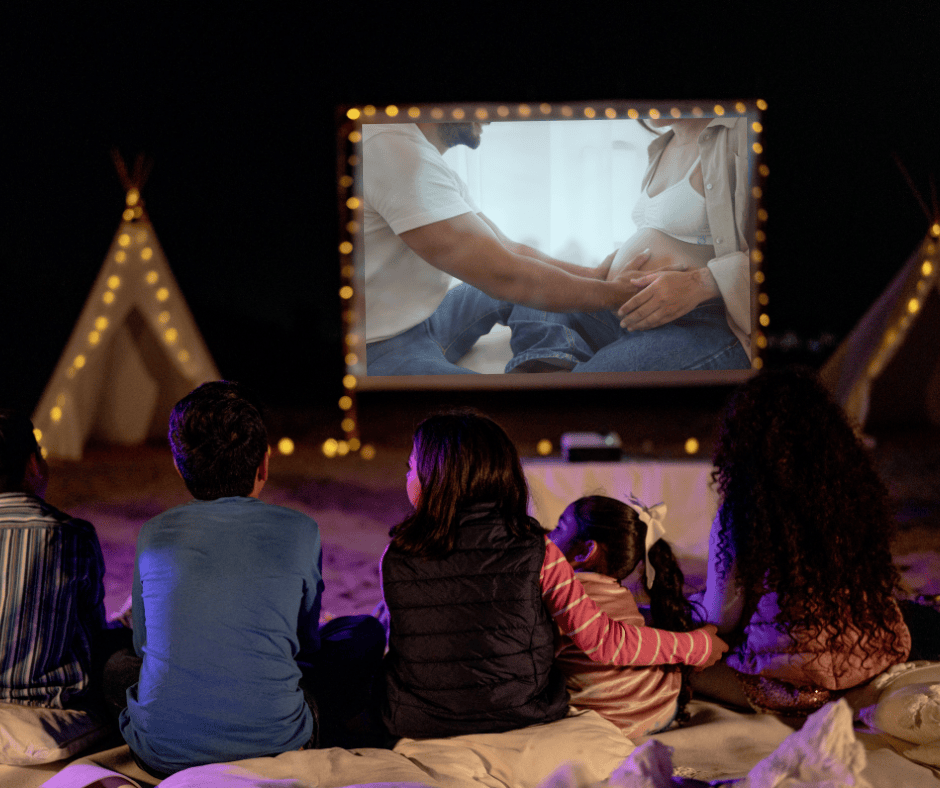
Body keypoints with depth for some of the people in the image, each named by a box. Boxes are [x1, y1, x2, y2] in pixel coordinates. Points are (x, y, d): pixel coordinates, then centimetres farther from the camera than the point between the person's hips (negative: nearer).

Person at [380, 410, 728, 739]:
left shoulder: (396, 558, -14)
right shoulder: (535, 551, -16)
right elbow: (602, 641, -14)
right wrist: (697, 645, 2)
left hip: (418, 725, 0)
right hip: (521, 717, 1)